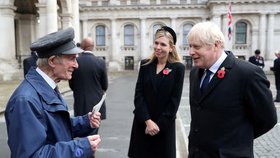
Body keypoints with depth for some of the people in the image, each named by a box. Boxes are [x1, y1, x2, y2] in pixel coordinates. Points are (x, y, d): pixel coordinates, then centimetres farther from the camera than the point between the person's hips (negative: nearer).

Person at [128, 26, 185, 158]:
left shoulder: (178, 68, -6)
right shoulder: (145, 65, 2)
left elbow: (174, 101, -8)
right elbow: (138, 94, -3)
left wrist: (159, 124, -11)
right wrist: (148, 121, -12)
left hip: (164, 126, -2)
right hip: (142, 124, 2)